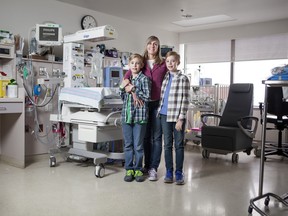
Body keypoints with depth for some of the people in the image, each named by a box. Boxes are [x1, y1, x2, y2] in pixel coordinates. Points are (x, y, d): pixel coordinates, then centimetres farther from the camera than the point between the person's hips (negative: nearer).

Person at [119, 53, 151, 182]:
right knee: (128, 144, 9)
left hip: (139, 116, -5)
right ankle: (129, 169, 19)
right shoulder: (127, 79, 14)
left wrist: (133, 89, -12)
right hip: (126, 115, 5)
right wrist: (122, 87, 1)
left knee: (138, 145, 3)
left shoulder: (144, 79, -3)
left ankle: (138, 169, 16)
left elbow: (147, 97, -11)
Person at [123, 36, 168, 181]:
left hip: (158, 103, -1)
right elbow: (125, 79, -2)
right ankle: (147, 165, 22)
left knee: (156, 137, 0)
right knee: (146, 136, 10)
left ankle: (153, 168, 6)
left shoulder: (163, 64, 5)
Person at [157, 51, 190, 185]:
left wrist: (181, 118, -14)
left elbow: (185, 100, -10)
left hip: (177, 116, -5)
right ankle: (169, 172, 18)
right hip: (165, 115, 5)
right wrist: (160, 111, 12)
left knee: (179, 145, 5)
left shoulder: (183, 79, -6)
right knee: (167, 145, 9)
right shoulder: (165, 78, 10)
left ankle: (179, 173, 15)